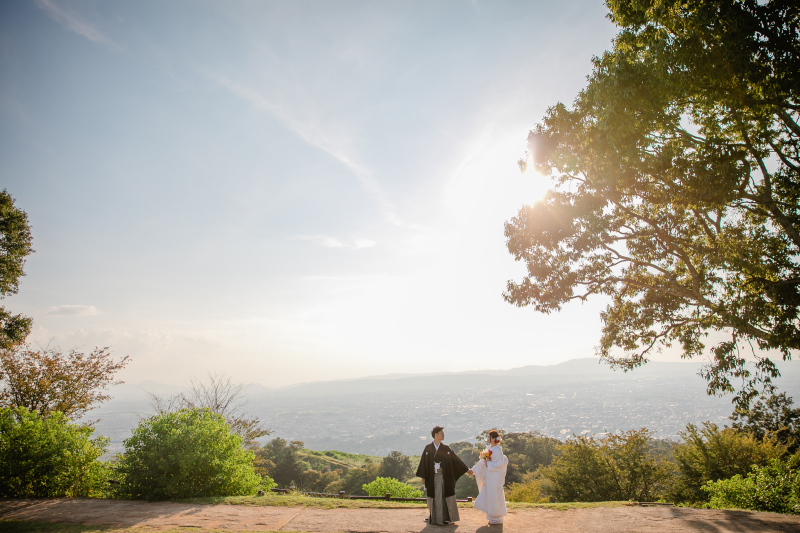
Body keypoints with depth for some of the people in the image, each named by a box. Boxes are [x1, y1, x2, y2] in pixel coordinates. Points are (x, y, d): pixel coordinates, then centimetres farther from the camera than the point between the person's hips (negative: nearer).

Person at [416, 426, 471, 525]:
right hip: (432, 477, 0)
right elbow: (423, 462, -1)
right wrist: (422, 477, -4)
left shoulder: (446, 448, 2)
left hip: (443, 477, 0)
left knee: (442, 496, 0)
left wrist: (466, 469, 6)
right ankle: (433, 518, 16)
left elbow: (455, 459, 6)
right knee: (434, 497, 5)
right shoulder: (428, 448, -1)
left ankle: (444, 518, 10)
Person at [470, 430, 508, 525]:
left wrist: (488, 464, -19)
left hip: (495, 478, -8)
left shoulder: (498, 450, -15)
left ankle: (497, 519, 12)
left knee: (494, 498, 0)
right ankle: (492, 518, 22)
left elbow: (500, 464, -19)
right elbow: (483, 461, 13)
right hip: (489, 477, 8)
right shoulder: (489, 449, 9)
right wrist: (474, 470, 9)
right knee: (488, 497, 11)